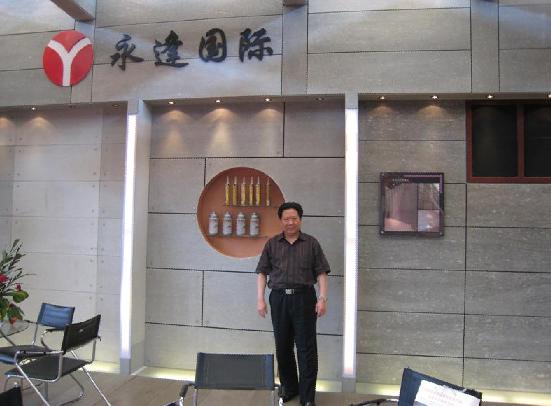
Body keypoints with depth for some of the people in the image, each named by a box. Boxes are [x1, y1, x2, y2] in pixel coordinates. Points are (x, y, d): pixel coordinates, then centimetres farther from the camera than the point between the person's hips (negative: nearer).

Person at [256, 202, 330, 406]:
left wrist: (322, 299, -8)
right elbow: (262, 273, 7)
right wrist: (260, 299, 0)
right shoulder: (272, 244, 8)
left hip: (304, 298, -2)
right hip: (279, 298, 2)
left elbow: (321, 273, 1)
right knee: (283, 346, 12)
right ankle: (288, 387, 30)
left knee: (306, 347, 0)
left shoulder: (311, 243, 4)